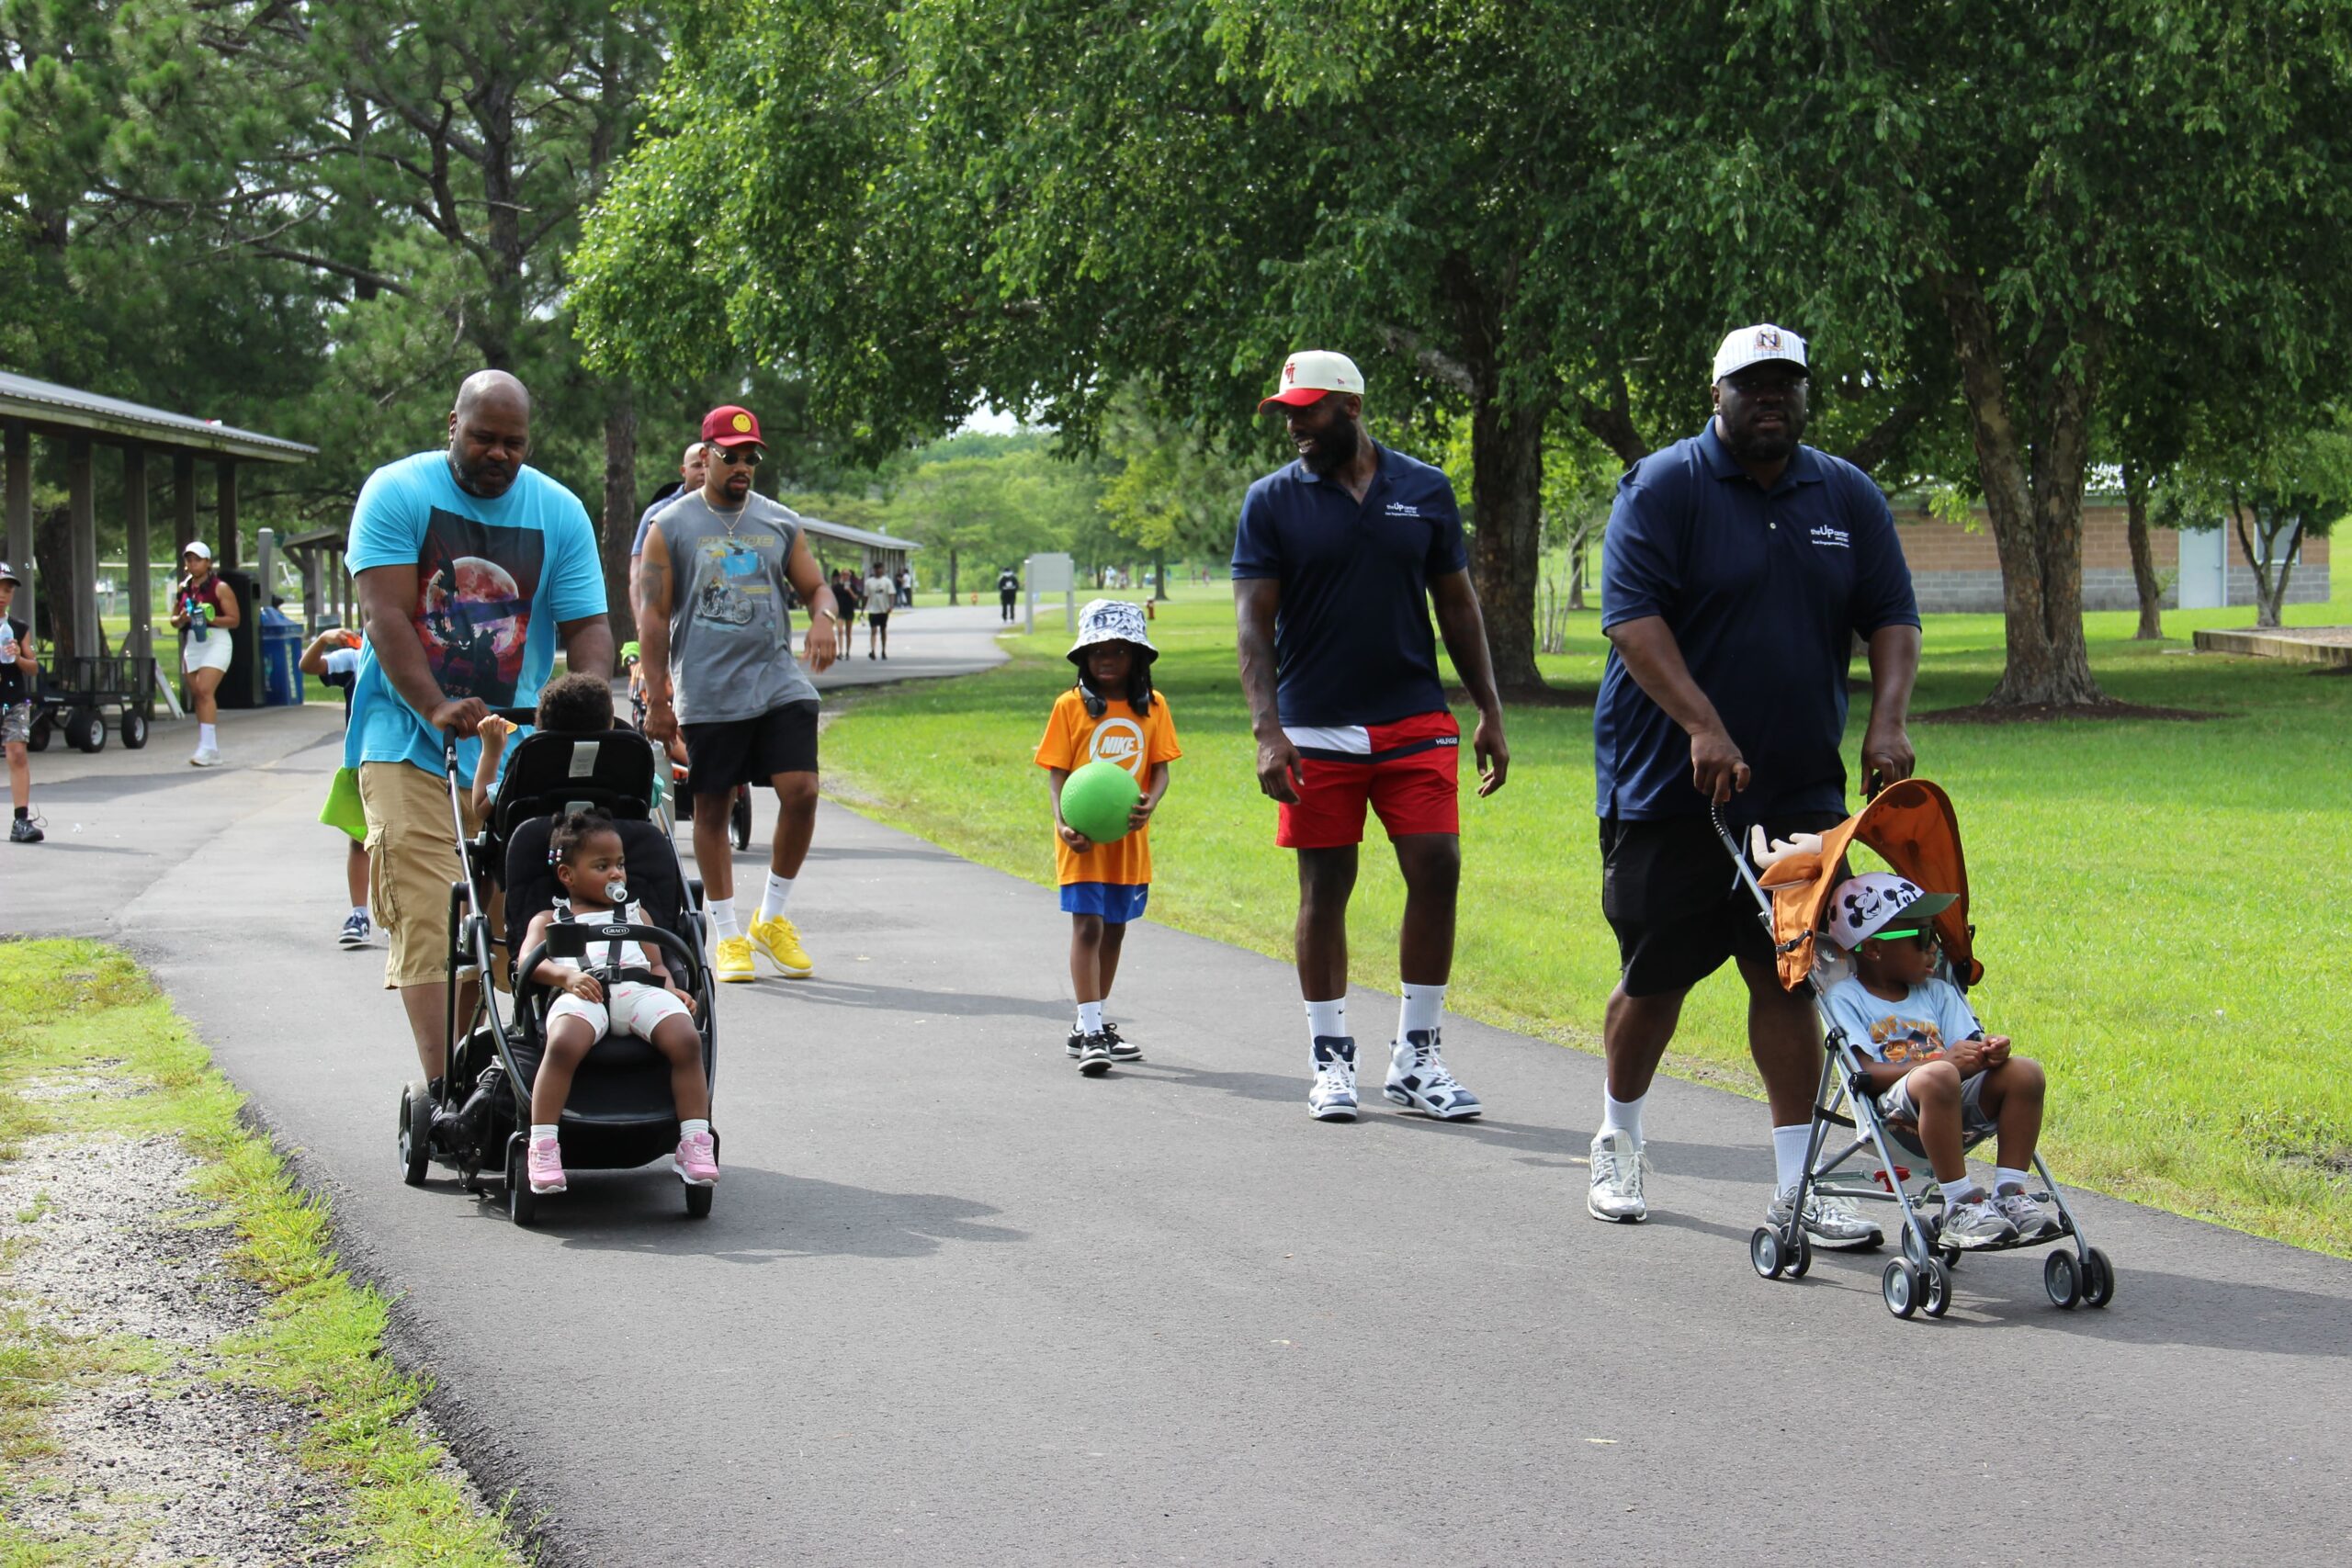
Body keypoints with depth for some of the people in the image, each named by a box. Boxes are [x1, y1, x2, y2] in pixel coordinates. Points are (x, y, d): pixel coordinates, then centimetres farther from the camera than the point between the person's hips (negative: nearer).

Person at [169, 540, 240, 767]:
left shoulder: (220, 588, -3)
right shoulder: (183, 589, 14)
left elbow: (234, 620, -6)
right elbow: (174, 619, 21)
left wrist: (209, 619, -18)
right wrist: (182, 619, -2)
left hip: (215, 642, -7)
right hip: (191, 644, 7)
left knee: (205, 691, -20)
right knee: (197, 695, 5)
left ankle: (208, 747, -24)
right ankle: (211, 751, 10)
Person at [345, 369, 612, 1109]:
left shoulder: (558, 512, 6)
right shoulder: (398, 493, -3)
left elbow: (587, 626, 1)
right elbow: (386, 616, -12)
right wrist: (435, 706, -27)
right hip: (407, 741, -3)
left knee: (499, 918, 1)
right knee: (426, 916, -14)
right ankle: (440, 1088, -20)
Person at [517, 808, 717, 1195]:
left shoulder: (635, 914, 39)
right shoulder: (550, 919, 30)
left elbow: (657, 964, 27)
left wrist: (671, 989, 3)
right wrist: (566, 975, -11)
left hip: (638, 990, 3)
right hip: (581, 993, -3)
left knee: (686, 1040, -29)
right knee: (563, 1044, -38)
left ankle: (695, 1144, -27)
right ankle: (542, 1145, -35)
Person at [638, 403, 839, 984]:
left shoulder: (781, 524, 11)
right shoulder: (671, 527, 1)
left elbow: (815, 587, 15)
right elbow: (653, 614, 0)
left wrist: (824, 617, -11)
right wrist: (656, 697, -6)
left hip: (778, 681, 2)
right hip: (707, 691, -2)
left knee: (801, 791, -9)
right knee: (712, 806, 3)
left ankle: (772, 918, 9)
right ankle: (728, 936, 14)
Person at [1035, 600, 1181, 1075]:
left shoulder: (1152, 706, 4)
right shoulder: (1071, 706, -4)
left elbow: (1160, 767, 2)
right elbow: (1056, 772, -5)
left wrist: (1150, 803, -19)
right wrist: (1062, 822, -20)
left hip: (1129, 836, 4)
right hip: (1083, 837, -4)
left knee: (1114, 929, 13)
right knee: (1088, 926, -10)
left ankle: (1091, 1025, 26)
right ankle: (1091, 1033, -12)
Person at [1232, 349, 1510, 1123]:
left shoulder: (1425, 491, 6)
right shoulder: (1273, 501, 1)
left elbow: (1457, 606, 12)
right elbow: (1253, 623, -2)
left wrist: (1490, 713, 8)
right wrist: (1267, 731, -13)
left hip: (1416, 721, 1)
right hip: (1317, 731, -1)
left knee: (1437, 869, -5)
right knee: (1324, 886, 2)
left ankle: (1414, 1057, 6)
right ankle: (1331, 1057, 13)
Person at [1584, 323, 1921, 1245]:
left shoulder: (1849, 497, 10)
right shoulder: (1663, 488, -6)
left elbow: (1893, 618, 9)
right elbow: (1634, 619, -15)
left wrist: (1887, 721, -9)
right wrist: (1705, 728, -25)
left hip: (1798, 791, 3)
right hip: (1668, 788, -3)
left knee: (1787, 979, -1)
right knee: (1655, 980, 6)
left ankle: (1794, 1187, 1)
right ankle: (1618, 1143, 29)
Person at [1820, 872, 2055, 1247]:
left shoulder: (1937, 992, 23)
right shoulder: (1844, 998, 3)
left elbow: (1968, 1043, 13)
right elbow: (1864, 1072, -11)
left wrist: (1989, 1051, -14)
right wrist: (1943, 1061, -24)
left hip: (1959, 1108, 6)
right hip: (1891, 1111, -6)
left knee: (2024, 1071, -17)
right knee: (1938, 1077, -37)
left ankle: (2010, 1194, -16)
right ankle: (1961, 1206, -32)